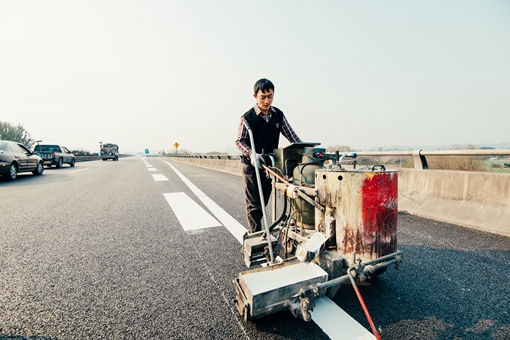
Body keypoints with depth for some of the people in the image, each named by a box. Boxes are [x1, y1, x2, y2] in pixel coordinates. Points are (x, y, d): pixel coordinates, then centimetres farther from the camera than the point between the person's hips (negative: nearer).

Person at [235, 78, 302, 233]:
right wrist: (252, 154, -26)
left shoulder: (278, 115, 4)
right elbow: (239, 141, -9)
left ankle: (253, 230, 32)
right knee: (253, 203, 0)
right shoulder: (247, 117, -10)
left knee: (263, 202, 14)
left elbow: (291, 135, 6)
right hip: (252, 165, -5)